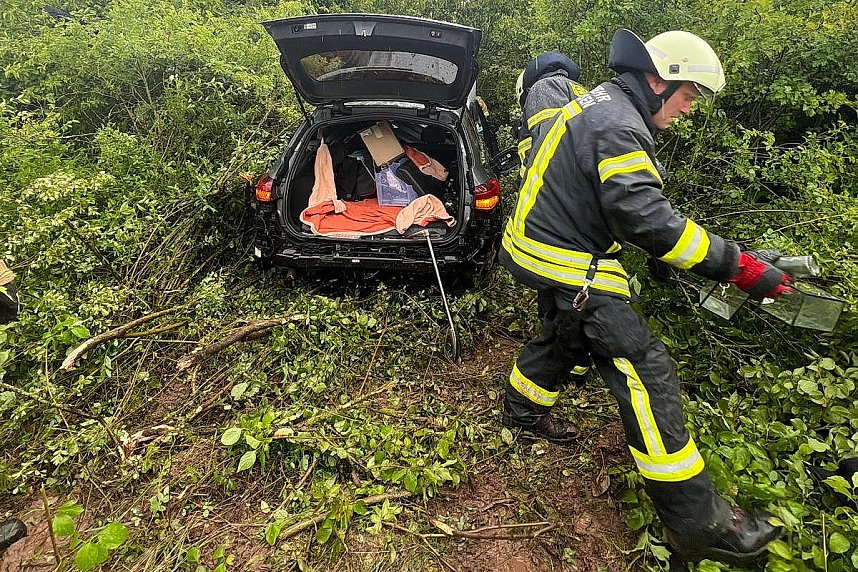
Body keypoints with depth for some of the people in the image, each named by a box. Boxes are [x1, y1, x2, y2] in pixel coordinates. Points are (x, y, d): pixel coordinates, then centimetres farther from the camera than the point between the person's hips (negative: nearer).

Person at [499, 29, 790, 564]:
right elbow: (646, 217, -27)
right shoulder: (618, 124, -19)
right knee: (646, 370, -9)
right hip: (569, 264, -11)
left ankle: (524, 407, 51)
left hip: (545, 248, 11)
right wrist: (735, 264, -24)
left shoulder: (598, 104, 15)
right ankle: (699, 525, -1)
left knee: (567, 336, 30)